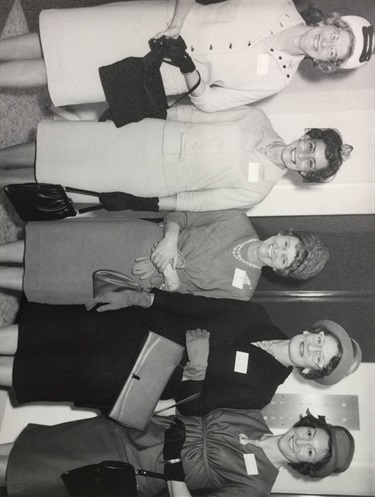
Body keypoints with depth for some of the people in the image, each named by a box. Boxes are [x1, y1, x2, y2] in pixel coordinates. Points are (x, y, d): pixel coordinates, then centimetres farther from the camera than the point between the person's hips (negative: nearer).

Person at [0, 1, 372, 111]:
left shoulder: (276, 78, -11)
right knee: (55, 43, -2)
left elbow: (208, 103, -9)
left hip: (165, 72, -2)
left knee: (50, 70, -5)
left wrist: (191, 76, -26)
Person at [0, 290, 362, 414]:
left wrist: (197, 374, -26)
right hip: (141, 326, 3)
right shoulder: (257, 318, 1)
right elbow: (196, 304, -2)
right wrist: (138, 297, -7)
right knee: (56, 331, -7)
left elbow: (195, 407, -8)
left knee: (52, 369, -8)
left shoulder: (258, 390, -8)